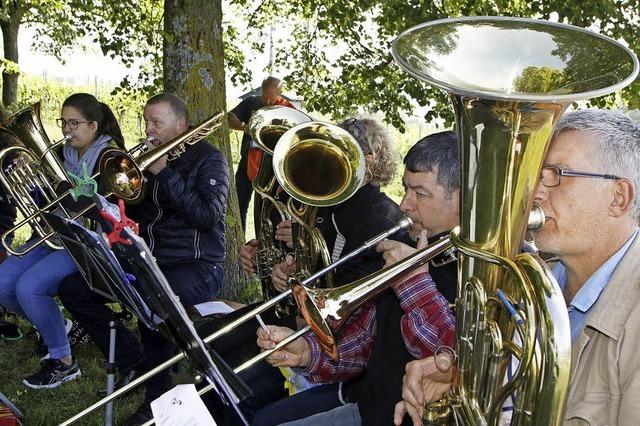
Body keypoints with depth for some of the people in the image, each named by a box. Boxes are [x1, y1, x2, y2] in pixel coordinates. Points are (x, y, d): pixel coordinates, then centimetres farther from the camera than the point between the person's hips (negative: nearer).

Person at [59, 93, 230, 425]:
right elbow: (130, 214, 17)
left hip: (196, 265, -7)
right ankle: (132, 361, 4)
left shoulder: (208, 159, -4)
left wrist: (165, 173, -17)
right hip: (147, 261, 7)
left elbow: (208, 215, -19)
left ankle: (157, 396, -16)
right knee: (73, 288, -4)